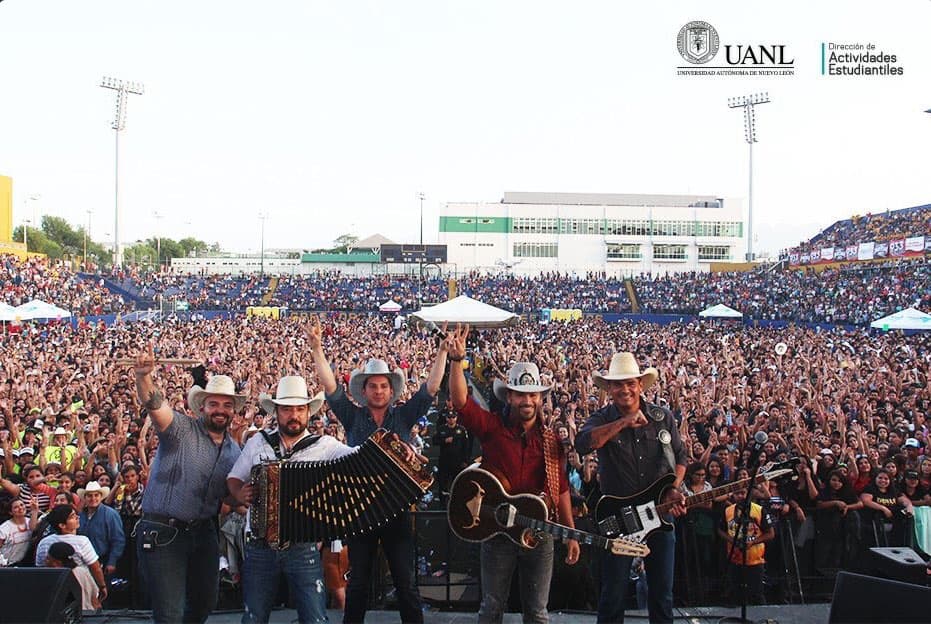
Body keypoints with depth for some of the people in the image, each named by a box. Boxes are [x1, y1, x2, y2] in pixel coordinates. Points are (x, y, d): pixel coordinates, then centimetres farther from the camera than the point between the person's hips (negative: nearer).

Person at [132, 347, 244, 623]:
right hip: (163, 534, -6)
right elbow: (153, 404, -27)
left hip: (204, 533, 6)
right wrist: (144, 376, -47)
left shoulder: (234, 451, 10)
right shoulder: (181, 429, -8)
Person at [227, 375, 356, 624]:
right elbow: (233, 479, 16)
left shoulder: (324, 445, -1)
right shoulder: (257, 442, 6)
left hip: (304, 548, -2)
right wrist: (239, 494, -6)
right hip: (260, 547, 2)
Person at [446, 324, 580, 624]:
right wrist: (457, 359, -32)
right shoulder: (492, 427, -4)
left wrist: (571, 533, 8)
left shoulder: (551, 439, 6)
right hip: (497, 531, -2)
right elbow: (460, 400, -19)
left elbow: (561, 489, 10)